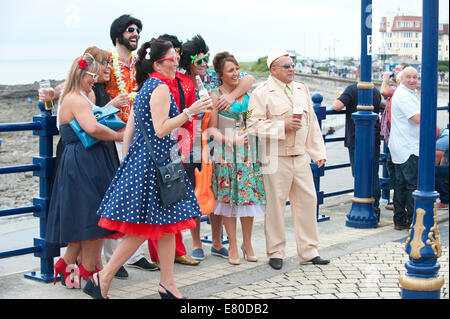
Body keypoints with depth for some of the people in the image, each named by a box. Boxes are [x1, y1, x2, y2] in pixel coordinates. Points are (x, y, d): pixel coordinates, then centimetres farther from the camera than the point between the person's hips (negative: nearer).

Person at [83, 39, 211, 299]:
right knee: (143, 229, -5)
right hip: (153, 161, -10)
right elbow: (161, 129, -21)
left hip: (141, 159, 10)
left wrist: (126, 160, 19)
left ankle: (168, 284, 13)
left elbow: (130, 130, 17)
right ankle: (103, 279, 0)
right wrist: (190, 112, -18)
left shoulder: (146, 87, 17)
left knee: (165, 224, 10)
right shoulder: (160, 89, -12)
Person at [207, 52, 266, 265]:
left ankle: (247, 244, 16)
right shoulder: (215, 95, -2)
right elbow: (211, 128, -6)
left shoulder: (246, 93, 12)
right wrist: (230, 140, -19)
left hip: (248, 151, 4)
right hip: (226, 153, -4)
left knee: (249, 196, 4)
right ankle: (233, 247, 8)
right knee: (228, 197, -2)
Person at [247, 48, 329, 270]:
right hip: (276, 158, -6)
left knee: (307, 201, 6)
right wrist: (283, 127, -17)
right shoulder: (262, 93, -4)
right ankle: (275, 253, 13)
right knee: (275, 204, 0)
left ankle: (308, 252, 17)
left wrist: (318, 152, 14)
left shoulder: (302, 90, 16)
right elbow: (254, 125, -11)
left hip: (300, 156, 6)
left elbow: (312, 122, 18)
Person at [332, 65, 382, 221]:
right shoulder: (376, 91, 8)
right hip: (374, 139, 5)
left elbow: (337, 106, -20)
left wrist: (337, 99, 1)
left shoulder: (352, 89, -9)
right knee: (374, 175, 11)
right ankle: (375, 208, 15)